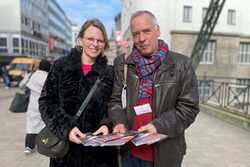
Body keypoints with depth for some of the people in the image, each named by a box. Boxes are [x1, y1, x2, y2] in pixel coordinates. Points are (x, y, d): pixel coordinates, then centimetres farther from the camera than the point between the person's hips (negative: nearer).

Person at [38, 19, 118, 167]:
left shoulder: (109, 72, 1)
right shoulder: (61, 66, -1)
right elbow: (46, 102, -2)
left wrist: (107, 125, -16)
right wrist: (66, 127, -16)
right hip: (65, 144, 0)